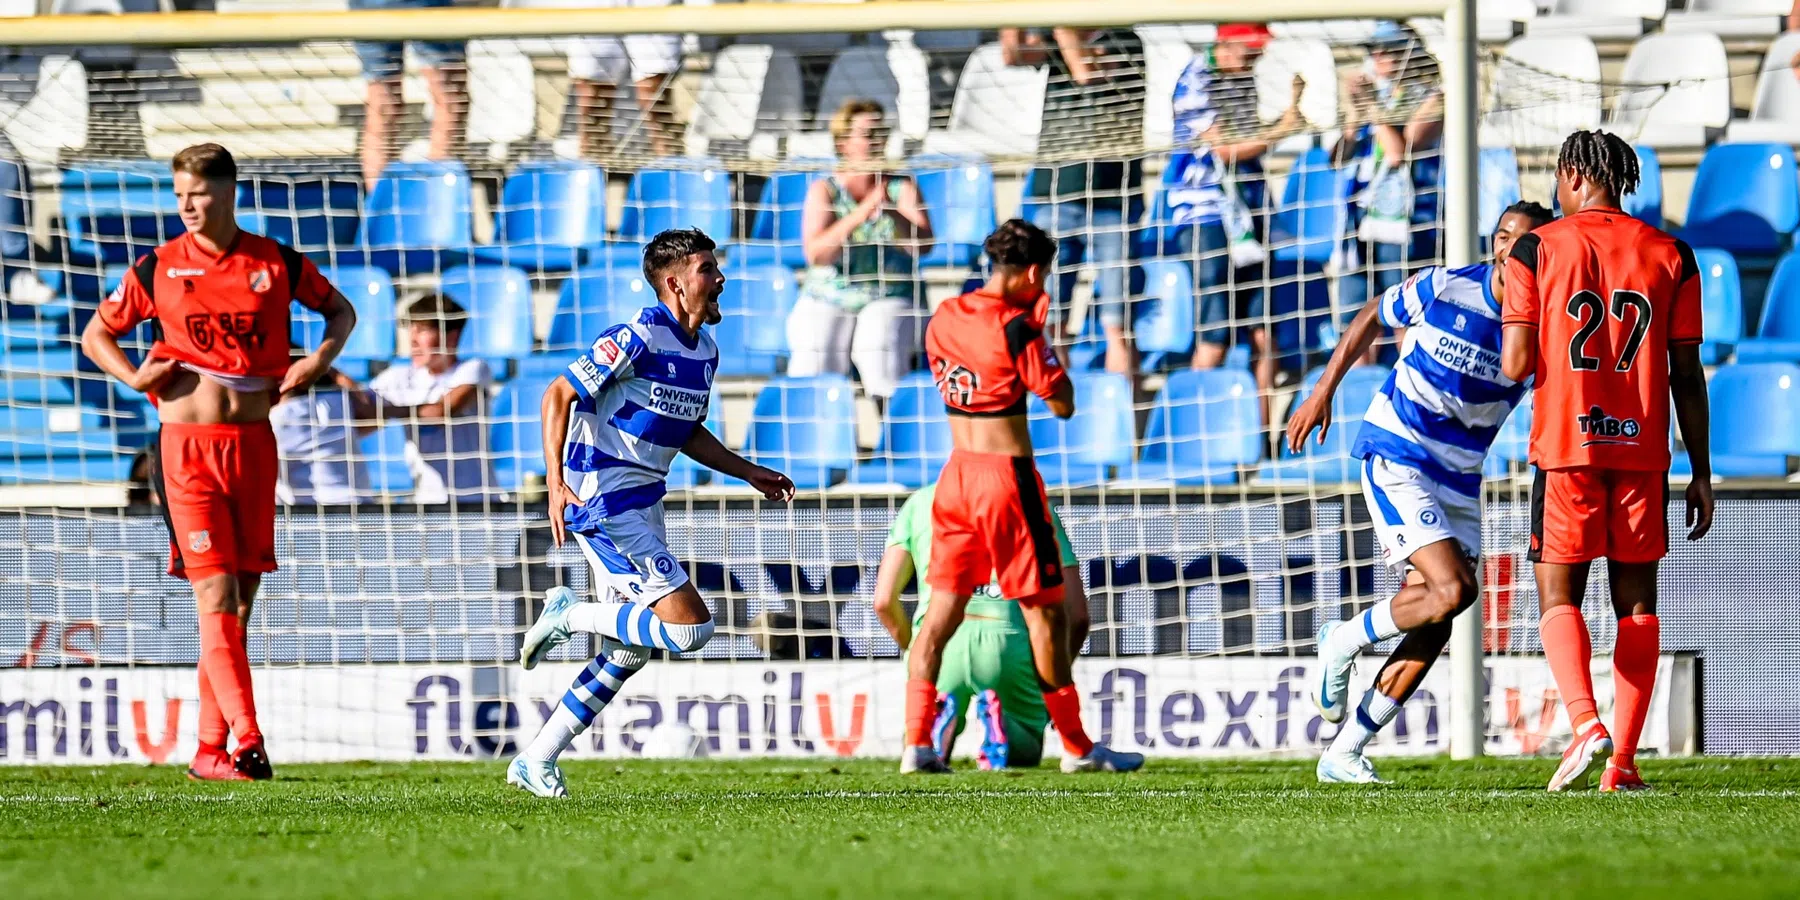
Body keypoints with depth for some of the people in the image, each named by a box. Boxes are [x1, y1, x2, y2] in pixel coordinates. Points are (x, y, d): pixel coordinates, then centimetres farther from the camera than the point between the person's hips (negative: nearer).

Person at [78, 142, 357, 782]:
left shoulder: (276, 263, 4)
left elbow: (340, 310, 20)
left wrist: (321, 358, 1)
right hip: (188, 446, -2)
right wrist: (133, 376, -6)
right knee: (215, 597, -13)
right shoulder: (158, 268, 2)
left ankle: (209, 752, 11)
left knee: (240, 601, 4)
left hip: (253, 442, 2)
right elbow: (95, 334, 13)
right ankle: (247, 739, -19)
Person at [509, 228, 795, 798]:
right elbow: (559, 396, -16)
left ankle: (536, 761, 18)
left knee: (628, 652, 11)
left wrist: (749, 473, 16)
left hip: (642, 504, 10)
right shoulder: (639, 339, -17)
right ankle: (569, 616, 0)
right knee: (690, 627, -16)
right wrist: (556, 483, -25)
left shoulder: (704, 349, 10)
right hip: (601, 501, -10)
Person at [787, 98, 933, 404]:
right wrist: (860, 215, -21)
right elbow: (815, 252, -9)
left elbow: (923, 245, -5)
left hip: (890, 300, 0)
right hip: (828, 300, 0)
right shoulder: (824, 190, 6)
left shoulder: (902, 187, 8)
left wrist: (893, 212, -23)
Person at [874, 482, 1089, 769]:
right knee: (1026, 753, 23)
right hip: (1009, 638, -1)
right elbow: (1076, 615, 14)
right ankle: (997, 723, -14)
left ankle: (937, 714, -14)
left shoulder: (920, 501, 22)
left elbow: (884, 602, 14)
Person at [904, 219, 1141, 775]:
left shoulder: (944, 318, 5)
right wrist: (1043, 336, -1)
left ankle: (916, 744, 0)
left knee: (943, 609, 7)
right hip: (1007, 476, -6)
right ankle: (1077, 747, 10)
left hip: (957, 472, 6)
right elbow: (1063, 404, -12)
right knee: (1045, 610, 3)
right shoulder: (1015, 328, -16)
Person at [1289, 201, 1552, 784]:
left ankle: (1344, 755, 11)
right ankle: (1343, 643, 5)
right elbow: (1371, 319, 5)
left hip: (1460, 479, 5)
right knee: (1453, 590, -22)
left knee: (1431, 628, 0)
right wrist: (1323, 392, 4)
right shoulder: (1443, 289, -12)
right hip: (1395, 456, -5)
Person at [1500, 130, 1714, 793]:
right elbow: (1687, 376, 6)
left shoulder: (1536, 250, 0)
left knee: (1558, 596, 3)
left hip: (1565, 443, -2)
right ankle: (1622, 761, 1)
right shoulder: (1671, 257, 6)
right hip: (1642, 449, 2)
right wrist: (1701, 474, 11)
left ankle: (1585, 723, -20)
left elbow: (1516, 365, -5)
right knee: (1637, 604, 7)